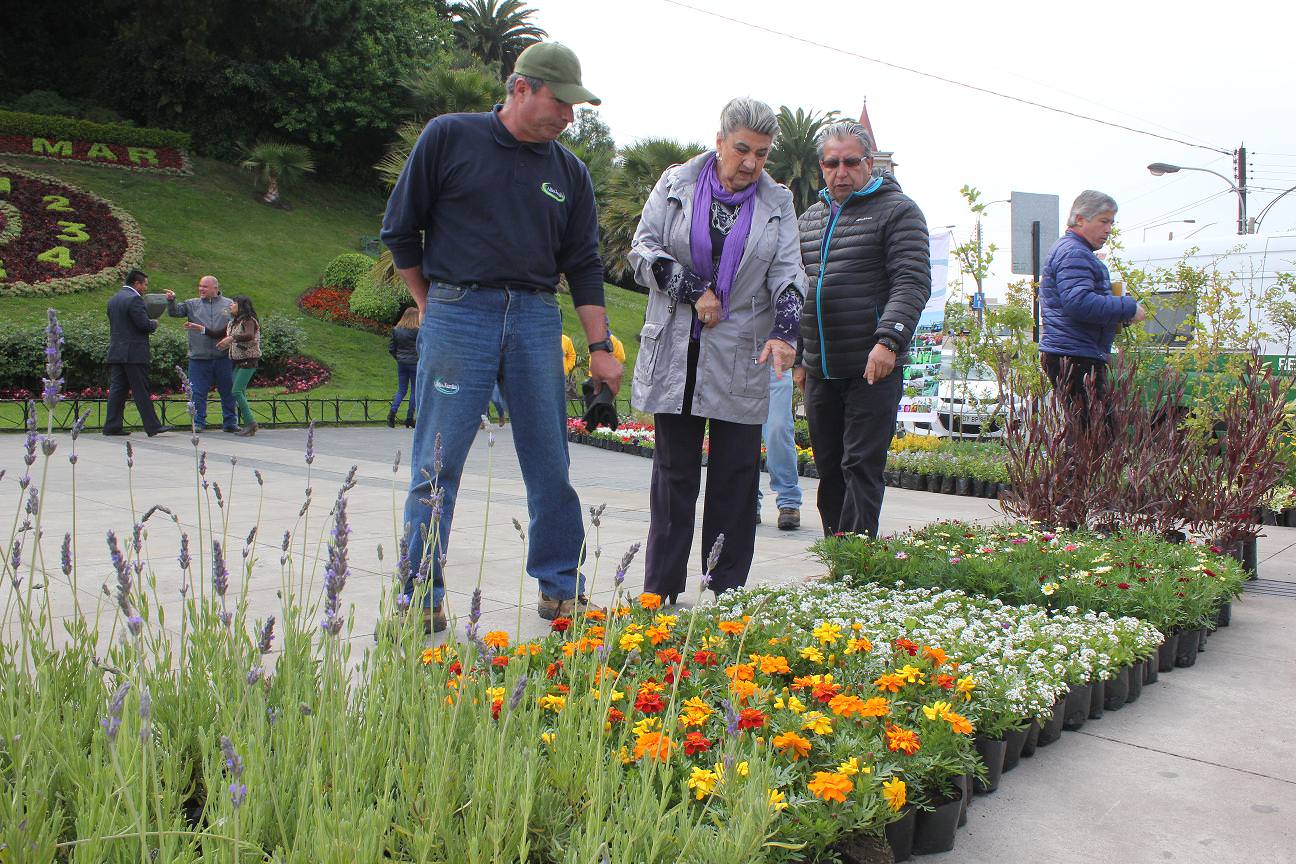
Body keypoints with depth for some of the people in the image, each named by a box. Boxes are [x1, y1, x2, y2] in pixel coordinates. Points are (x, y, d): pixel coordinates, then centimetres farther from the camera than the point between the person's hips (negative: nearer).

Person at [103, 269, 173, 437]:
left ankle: (112, 426, 5)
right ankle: (152, 426, -1)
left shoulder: (113, 300, 16)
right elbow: (144, 325, -18)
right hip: (134, 353, -8)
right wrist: (154, 324, 4)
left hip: (116, 352, 8)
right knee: (141, 392, -5)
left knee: (117, 389, 7)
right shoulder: (134, 299, -12)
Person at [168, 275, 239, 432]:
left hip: (223, 356, 0)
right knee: (198, 392, 1)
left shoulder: (229, 305, 7)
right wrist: (171, 301, -16)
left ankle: (230, 423, 15)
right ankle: (198, 423, 10)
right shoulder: (192, 304, 10)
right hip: (199, 357, 0)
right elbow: (174, 312, 3)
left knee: (228, 391, 6)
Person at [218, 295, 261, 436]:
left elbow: (250, 336, -31)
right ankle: (249, 425, 8)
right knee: (240, 393, 5)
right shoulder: (232, 322, 16)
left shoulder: (249, 320, -12)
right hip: (237, 361, 9)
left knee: (237, 391, -17)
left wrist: (232, 338, -38)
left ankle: (250, 422, -13)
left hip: (248, 360, -9)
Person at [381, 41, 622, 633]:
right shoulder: (449, 138, 2)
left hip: (537, 318, 3)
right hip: (457, 313, -3)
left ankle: (561, 588, 16)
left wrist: (600, 347, 6)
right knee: (437, 463, -3)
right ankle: (422, 599, 7)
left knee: (550, 465, 5)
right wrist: (431, 307, 7)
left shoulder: (570, 173, 11)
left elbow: (583, 265, 12)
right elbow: (400, 229, 6)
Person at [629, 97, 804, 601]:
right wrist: (695, 292, -9)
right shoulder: (676, 184, 6)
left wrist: (784, 332, -15)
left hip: (742, 357, 1)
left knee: (736, 474, 1)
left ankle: (727, 592, 10)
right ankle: (660, 592, 9)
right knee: (674, 469, 4)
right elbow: (644, 249, 2)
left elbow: (787, 273, 3)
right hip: (676, 352, -1)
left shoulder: (777, 203, 10)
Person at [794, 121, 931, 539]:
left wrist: (888, 341, -26)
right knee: (829, 469, 10)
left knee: (861, 468, -8)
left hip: (873, 369, -6)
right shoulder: (809, 219, 17)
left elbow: (912, 284, -13)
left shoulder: (897, 210, -2)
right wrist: (799, 356, 20)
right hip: (820, 371, 6)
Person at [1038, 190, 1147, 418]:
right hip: (1076, 357, -11)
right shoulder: (1073, 253, -10)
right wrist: (1128, 308, -16)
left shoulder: (1071, 250, 25)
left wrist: (1121, 314, 16)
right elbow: (1078, 302, -25)